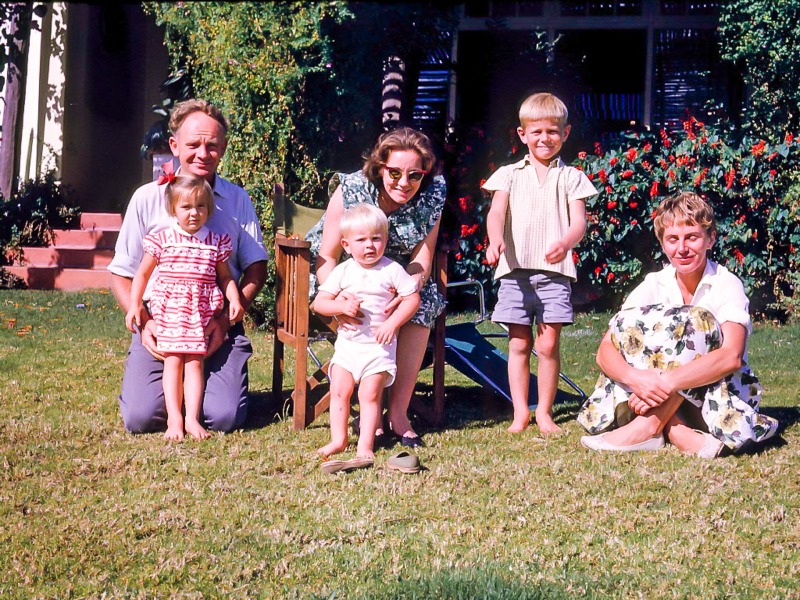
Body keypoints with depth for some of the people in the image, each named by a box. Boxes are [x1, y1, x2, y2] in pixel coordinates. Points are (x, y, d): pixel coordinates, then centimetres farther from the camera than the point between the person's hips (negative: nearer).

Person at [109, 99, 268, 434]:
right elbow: (122, 273, 6)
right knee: (140, 418, -17)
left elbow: (256, 269, 5)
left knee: (223, 418, -17)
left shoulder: (237, 200, 6)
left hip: (219, 324, 1)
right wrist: (143, 322, -10)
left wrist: (226, 320, -9)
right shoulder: (148, 198, 2)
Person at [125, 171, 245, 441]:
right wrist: (134, 305, 4)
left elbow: (225, 276, 15)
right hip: (170, 307, -1)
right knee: (173, 360, -6)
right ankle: (174, 418, -5)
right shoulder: (162, 240, 4)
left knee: (194, 361, -3)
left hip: (201, 310, 1)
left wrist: (235, 300, -1)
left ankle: (192, 419, -4)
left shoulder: (216, 242, 8)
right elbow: (142, 274, 11)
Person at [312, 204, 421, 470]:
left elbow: (413, 299, -5)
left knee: (370, 394, -4)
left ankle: (365, 445, 1)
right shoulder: (342, 271, 0)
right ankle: (338, 439, 11)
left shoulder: (392, 270, -5)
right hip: (347, 342, 3)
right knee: (339, 390, 1)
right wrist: (341, 306, -20)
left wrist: (392, 323, -16)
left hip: (379, 345, -3)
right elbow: (318, 303, -1)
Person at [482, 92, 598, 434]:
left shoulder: (570, 178, 10)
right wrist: (496, 240, -26)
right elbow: (496, 212, -3)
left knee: (549, 344, -1)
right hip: (515, 270, 1)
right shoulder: (510, 175, 11)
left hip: (554, 271, 0)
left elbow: (579, 220, -1)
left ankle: (544, 412, 12)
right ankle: (520, 412, 11)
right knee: (519, 344, 4)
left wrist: (565, 242, -25)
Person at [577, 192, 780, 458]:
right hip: (665, 397, 4)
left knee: (696, 321, -27)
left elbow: (731, 356, -29)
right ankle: (679, 433, -31)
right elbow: (605, 350, -13)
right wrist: (634, 377, -35)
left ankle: (649, 426, -28)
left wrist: (666, 382, -40)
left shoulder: (727, 285, -12)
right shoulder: (654, 285, -2)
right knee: (628, 323, -18)